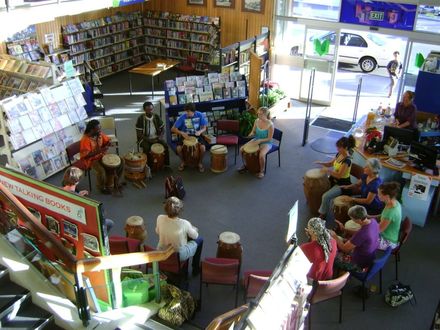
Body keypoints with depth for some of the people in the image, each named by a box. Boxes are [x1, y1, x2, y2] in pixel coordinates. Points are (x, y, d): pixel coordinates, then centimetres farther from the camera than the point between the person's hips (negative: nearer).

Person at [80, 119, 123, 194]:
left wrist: (108, 143, -14)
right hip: (91, 159, -7)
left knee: (120, 161, -3)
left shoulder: (100, 134, -6)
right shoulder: (85, 140, -25)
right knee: (101, 171, -33)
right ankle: (101, 187, -1)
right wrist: (99, 151, -35)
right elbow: (86, 155, -27)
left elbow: (106, 140, 12)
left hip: (101, 155, 7)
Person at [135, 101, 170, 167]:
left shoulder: (156, 116, -2)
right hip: (145, 138, -3)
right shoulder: (140, 118, -13)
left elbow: (162, 128, 7)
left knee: (165, 145, -22)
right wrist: (149, 140, -22)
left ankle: (166, 164, -8)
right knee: (146, 148, -33)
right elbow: (139, 134, -13)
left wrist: (161, 136, -13)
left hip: (156, 137, 3)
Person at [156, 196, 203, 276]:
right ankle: (196, 269, 36)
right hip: (179, 256, -4)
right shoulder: (184, 224, -31)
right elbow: (195, 236, -10)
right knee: (199, 239, 22)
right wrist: (194, 229, 12)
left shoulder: (160, 219, -22)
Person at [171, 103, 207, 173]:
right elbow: (173, 129, -13)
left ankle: (200, 163, 1)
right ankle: (182, 162, 6)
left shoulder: (200, 115, -14)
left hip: (196, 135, 0)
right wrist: (182, 133, -30)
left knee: (203, 147, -28)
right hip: (185, 135, 0)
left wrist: (200, 131, -28)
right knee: (178, 148, -26)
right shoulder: (183, 117, -17)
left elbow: (204, 128, -5)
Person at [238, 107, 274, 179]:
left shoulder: (270, 125, -22)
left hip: (266, 143, -6)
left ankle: (262, 171, -7)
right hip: (256, 140, 6)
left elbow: (269, 138, -17)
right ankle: (245, 165, 17)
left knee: (261, 155, -34)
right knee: (242, 149, -7)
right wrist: (251, 134, -14)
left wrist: (260, 140, -29)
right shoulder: (257, 121, -6)